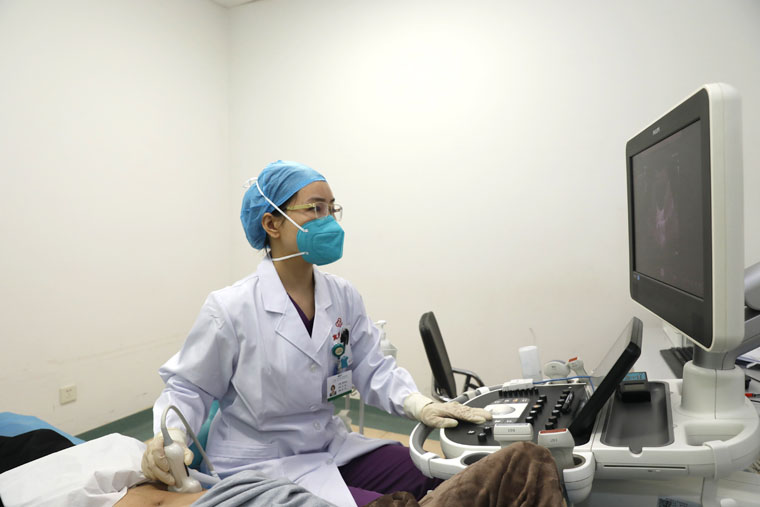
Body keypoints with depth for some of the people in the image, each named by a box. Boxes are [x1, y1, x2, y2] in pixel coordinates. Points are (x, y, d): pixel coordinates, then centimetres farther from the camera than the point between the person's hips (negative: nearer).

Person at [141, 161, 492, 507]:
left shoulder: (343, 296, -2)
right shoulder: (231, 308, -17)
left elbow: (374, 369, -3)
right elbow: (189, 387, -6)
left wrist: (419, 404, -19)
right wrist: (170, 436, -24)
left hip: (331, 448, 6)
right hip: (258, 465, -5)